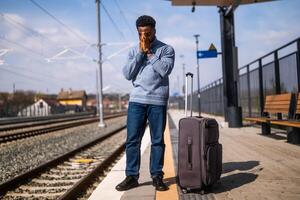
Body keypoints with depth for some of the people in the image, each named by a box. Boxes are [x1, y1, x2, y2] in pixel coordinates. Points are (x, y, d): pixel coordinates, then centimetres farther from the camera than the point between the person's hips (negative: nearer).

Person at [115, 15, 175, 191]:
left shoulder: (166, 49, 5)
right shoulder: (134, 51, 15)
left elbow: (165, 70, -12)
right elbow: (128, 74, 3)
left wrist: (149, 52, -5)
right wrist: (140, 53, -1)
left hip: (158, 101, -2)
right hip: (136, 100, 3)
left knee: (158, 140, 3)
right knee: (132, 139, 1)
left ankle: (157, 177, 12)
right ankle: (132, 177, 8)